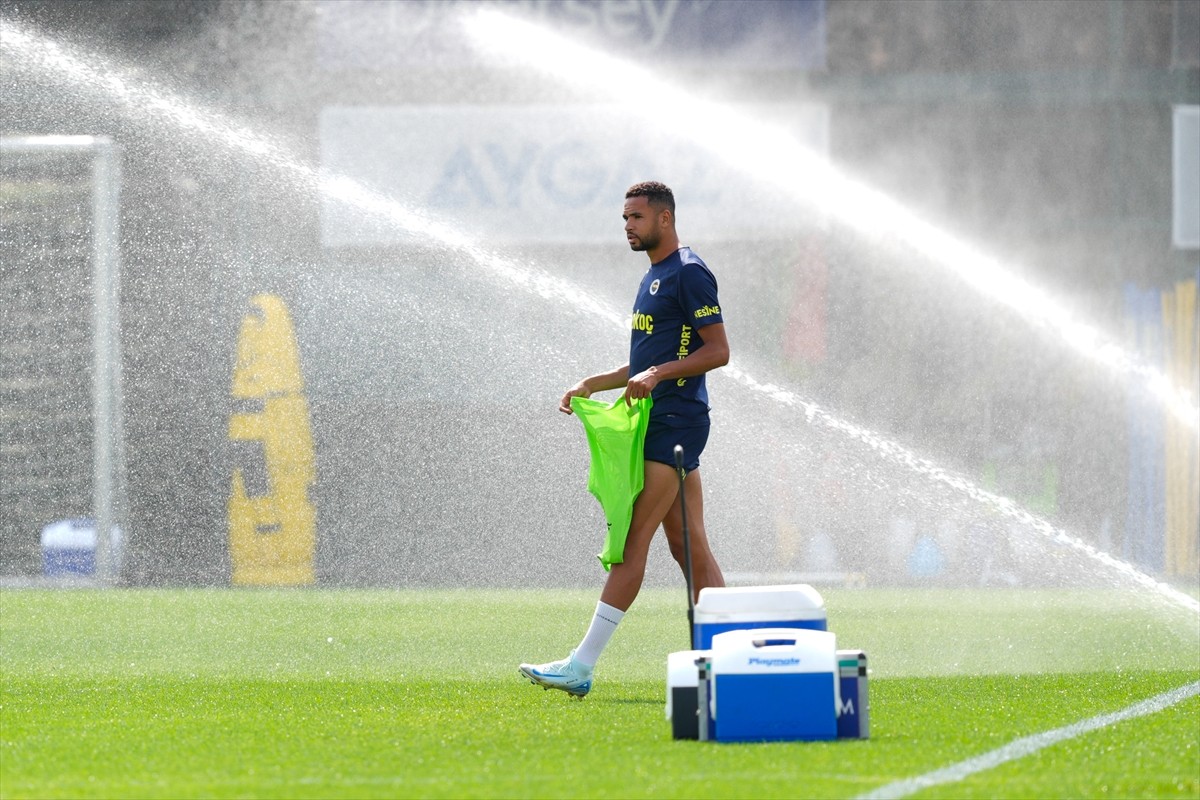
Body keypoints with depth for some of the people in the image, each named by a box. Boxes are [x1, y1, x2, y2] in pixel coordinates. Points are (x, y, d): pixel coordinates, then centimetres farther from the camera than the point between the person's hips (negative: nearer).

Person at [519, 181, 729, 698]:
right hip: (661, 423, 11)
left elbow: (718, 351, -15)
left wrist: (657, 375, -23)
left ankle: (583, 666, -15)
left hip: (675, 421, -11)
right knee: (688, 545, 8)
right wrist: (591, 384, 19)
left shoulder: (689, 273, -10)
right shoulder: (655, 276, 21)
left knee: (634, 538, -12)